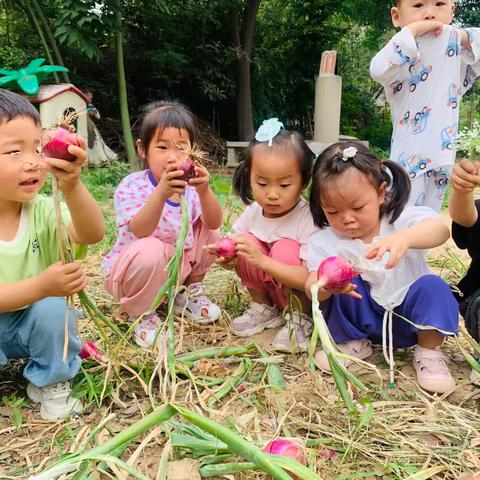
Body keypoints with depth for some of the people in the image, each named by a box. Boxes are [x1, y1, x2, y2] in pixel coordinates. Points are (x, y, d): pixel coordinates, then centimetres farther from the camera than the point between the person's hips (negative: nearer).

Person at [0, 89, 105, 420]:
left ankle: (51, 382, -1)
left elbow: (92, 234, -34)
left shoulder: (42, 210, -15)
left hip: (37, 322, 2)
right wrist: (41, 286, -41)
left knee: (52, 308, -26)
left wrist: (72, 185, -51)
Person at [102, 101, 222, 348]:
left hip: (178, 265, 5)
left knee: (209, 231, -9)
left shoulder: (189, 184, -5)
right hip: (129, 270, -5)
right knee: (150, 250, -37)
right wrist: (161, 192, -51)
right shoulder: (132, 186, -19)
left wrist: (204, 191, -38)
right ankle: (141, 313, -7)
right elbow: (141, 231, -35)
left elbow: (214, 223, -19)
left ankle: (188, 292, 11)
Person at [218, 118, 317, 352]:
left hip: (303, 295, -5)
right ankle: (263, 307, 1)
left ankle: (301, 317, -10)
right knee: (247, 241, -17)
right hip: (269, 287, 5)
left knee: (286, 250, -31)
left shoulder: (309, 219, -26)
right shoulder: (253, 211, -10)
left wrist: (262, 261, -43)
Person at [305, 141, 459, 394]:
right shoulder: (324, 241, -11)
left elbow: (440, 230, -37)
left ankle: (428, 351, -4)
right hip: (363, 317, 1)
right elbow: (311, 289, -21)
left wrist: (404, 238, -59)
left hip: (408, 314, -1)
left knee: (432, 287, -27)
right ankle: (354, 343, 1)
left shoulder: (402, 219, -16)